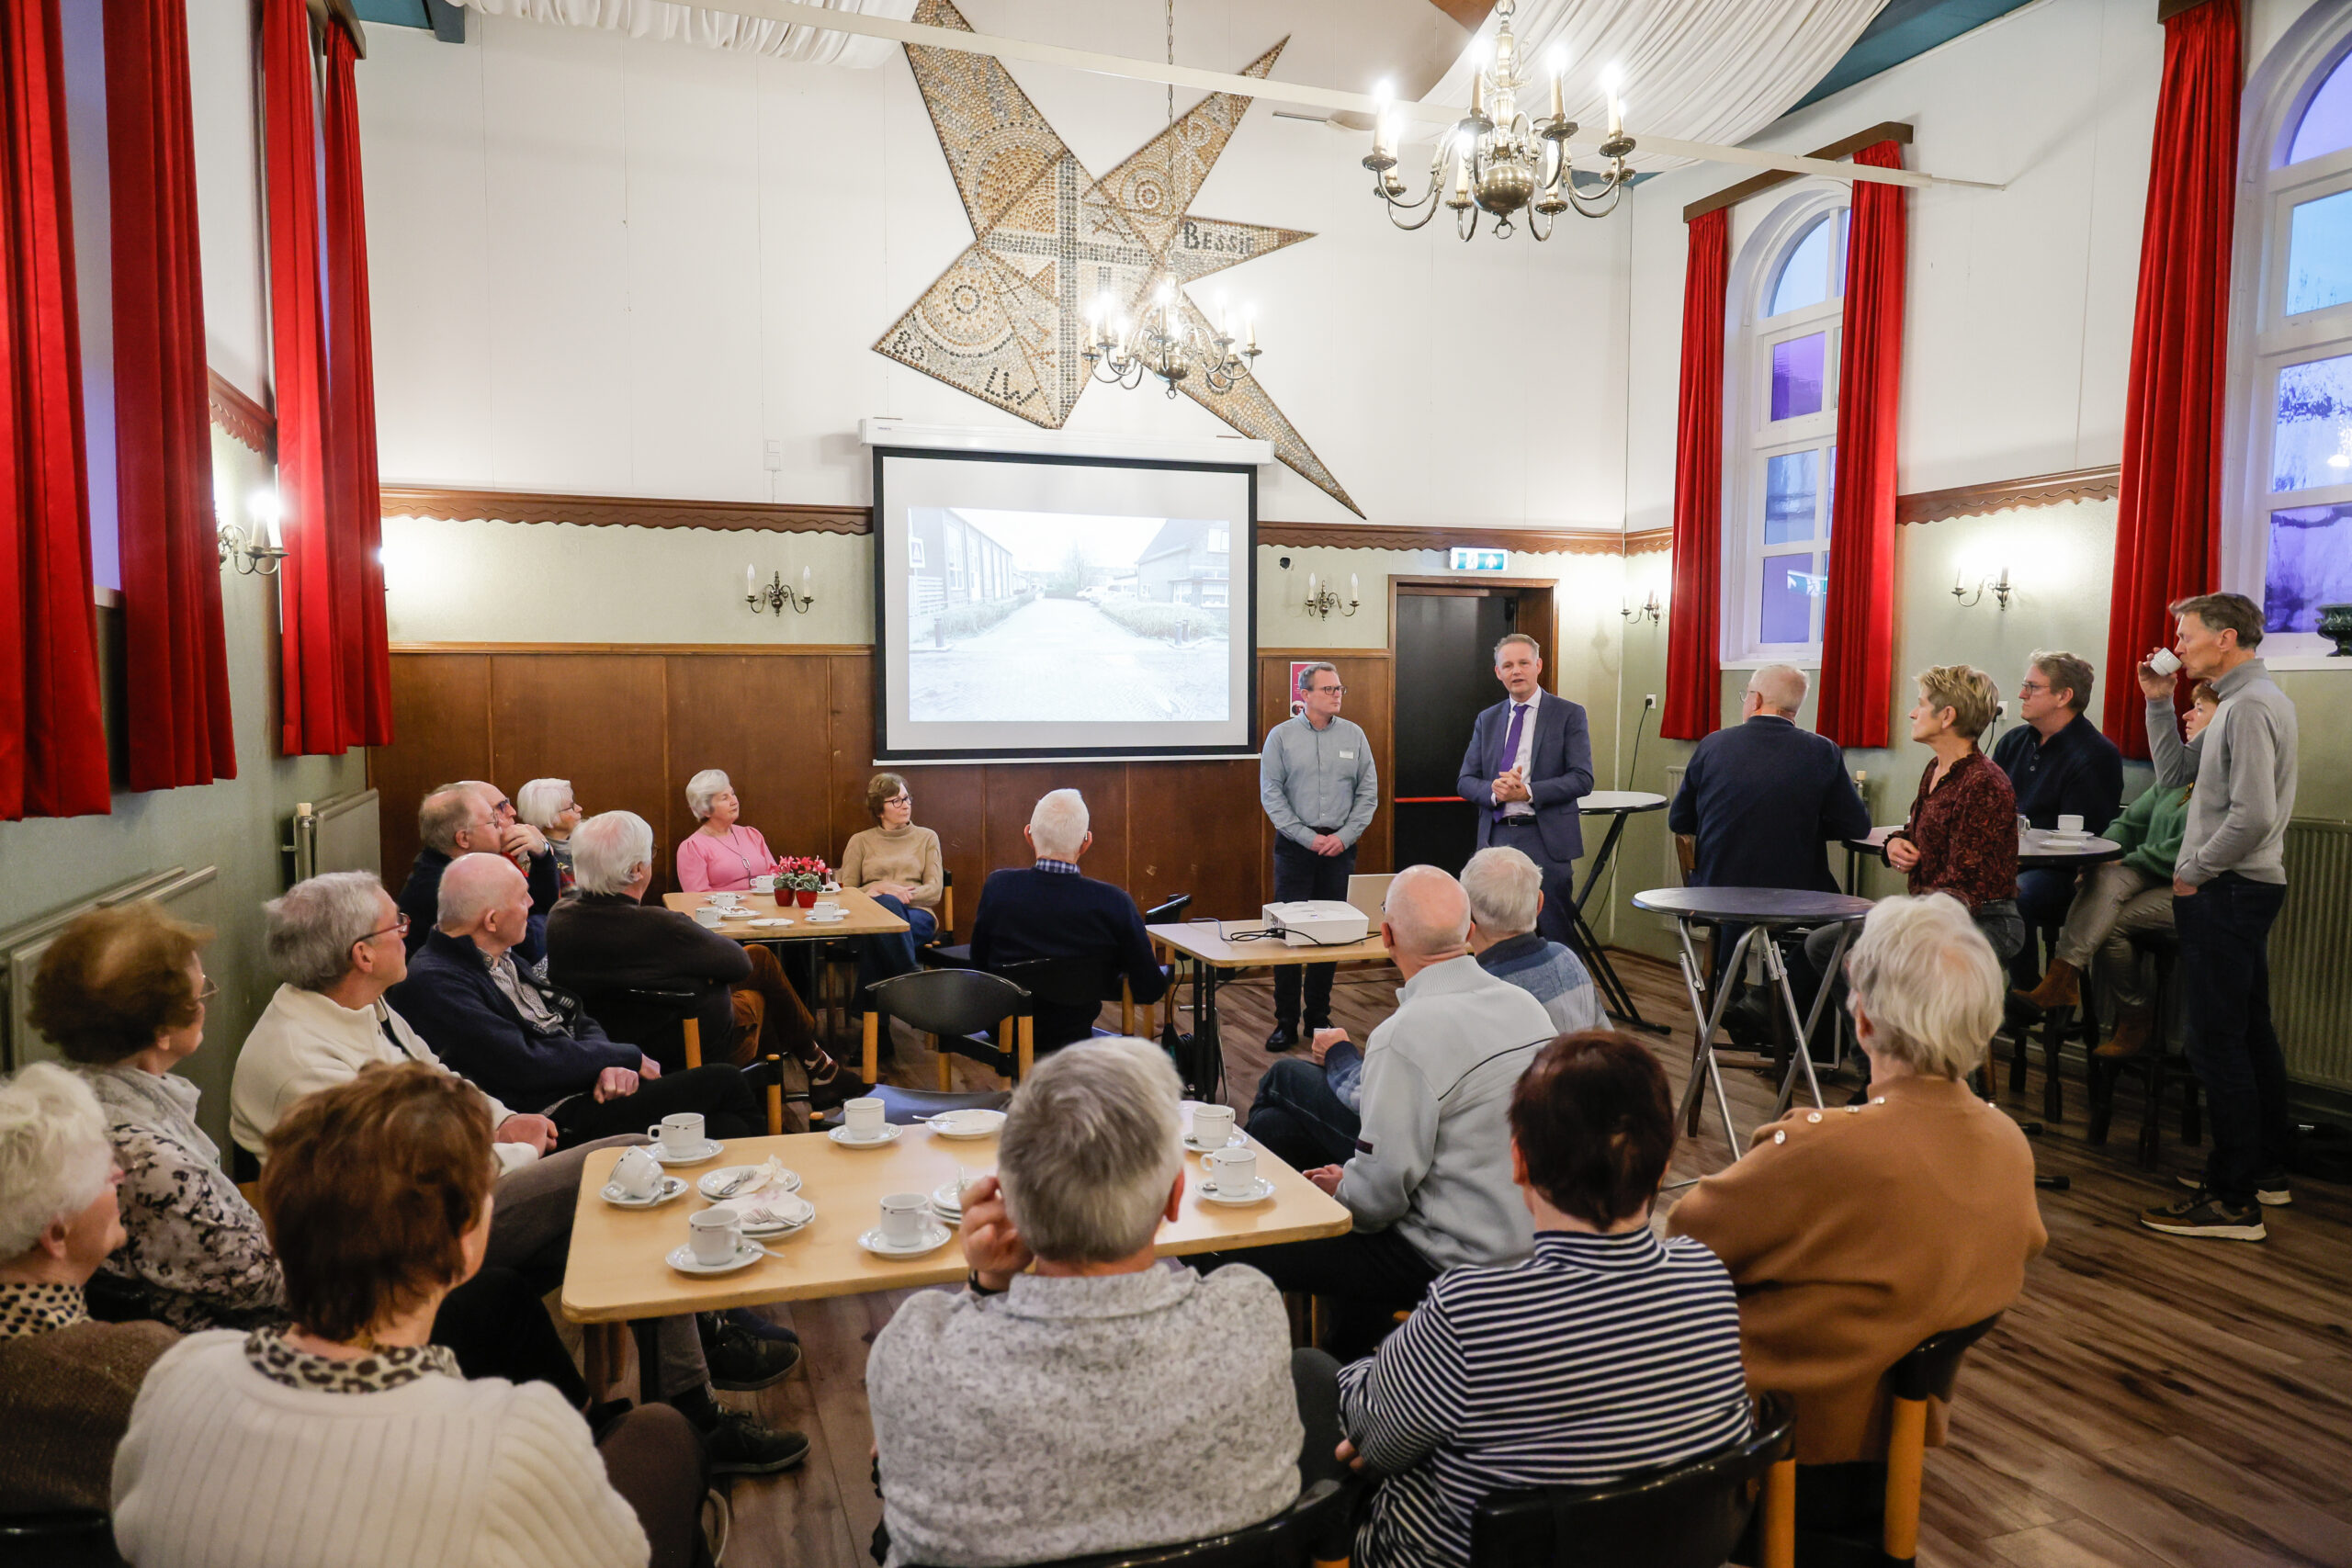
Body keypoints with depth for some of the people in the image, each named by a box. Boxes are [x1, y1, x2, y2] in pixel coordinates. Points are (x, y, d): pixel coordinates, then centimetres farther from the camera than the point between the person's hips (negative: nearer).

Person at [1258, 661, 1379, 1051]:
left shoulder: (1354, 735, 7)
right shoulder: (1281, 736, 0)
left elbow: (1368, 792, 7)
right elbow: (1270, 794, -3)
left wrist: (1344, 836, -5)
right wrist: (1307, 837, -9)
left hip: (1340, 846, 2)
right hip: (1295, 845, -2)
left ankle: (1319, 1019, 17)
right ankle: (1286, 1023, 3)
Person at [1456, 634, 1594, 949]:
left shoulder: (1569, 714, 1)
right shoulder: (1487, 720, 14)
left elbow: (1582, 779, -7)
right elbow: (1466, 781, 9)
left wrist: (1528, 791, -17)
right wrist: (1492, 790, -13)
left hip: (1546, 840, -4)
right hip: (1496, 837, 4)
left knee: (1555, 935, -2)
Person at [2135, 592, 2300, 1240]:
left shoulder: (2251, 705, -17)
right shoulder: (2242, 701, 16)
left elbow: (2252, 816, -25)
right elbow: (2175, 772, 20)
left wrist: (2194, 870, -13)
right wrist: (2159, 702, 12)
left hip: (2227, 892, -11)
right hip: (2239, 889, 11)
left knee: (2218, 1042, -8)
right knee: (2250, 1031, 18)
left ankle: (2233, 1202, -3)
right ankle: (2265, 1170, 30)